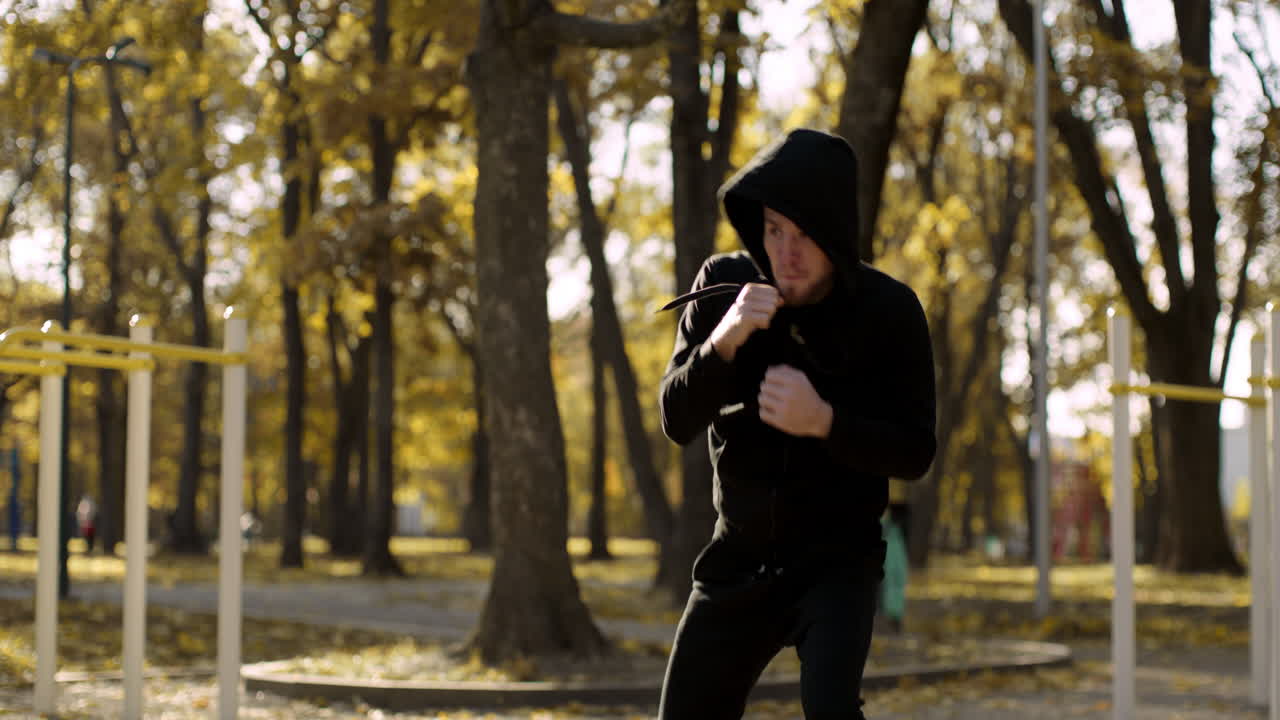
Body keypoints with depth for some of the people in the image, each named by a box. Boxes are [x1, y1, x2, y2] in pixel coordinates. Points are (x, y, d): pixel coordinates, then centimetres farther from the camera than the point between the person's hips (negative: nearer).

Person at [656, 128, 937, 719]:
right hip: (739, 557, 3)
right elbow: (677, 422, -12)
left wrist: (823, 421, -32)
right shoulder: (724, 286, -9)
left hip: (839, 558, -3)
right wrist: (723, 341, -31)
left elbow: (915, 453, -13)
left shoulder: (888, 310, -14)